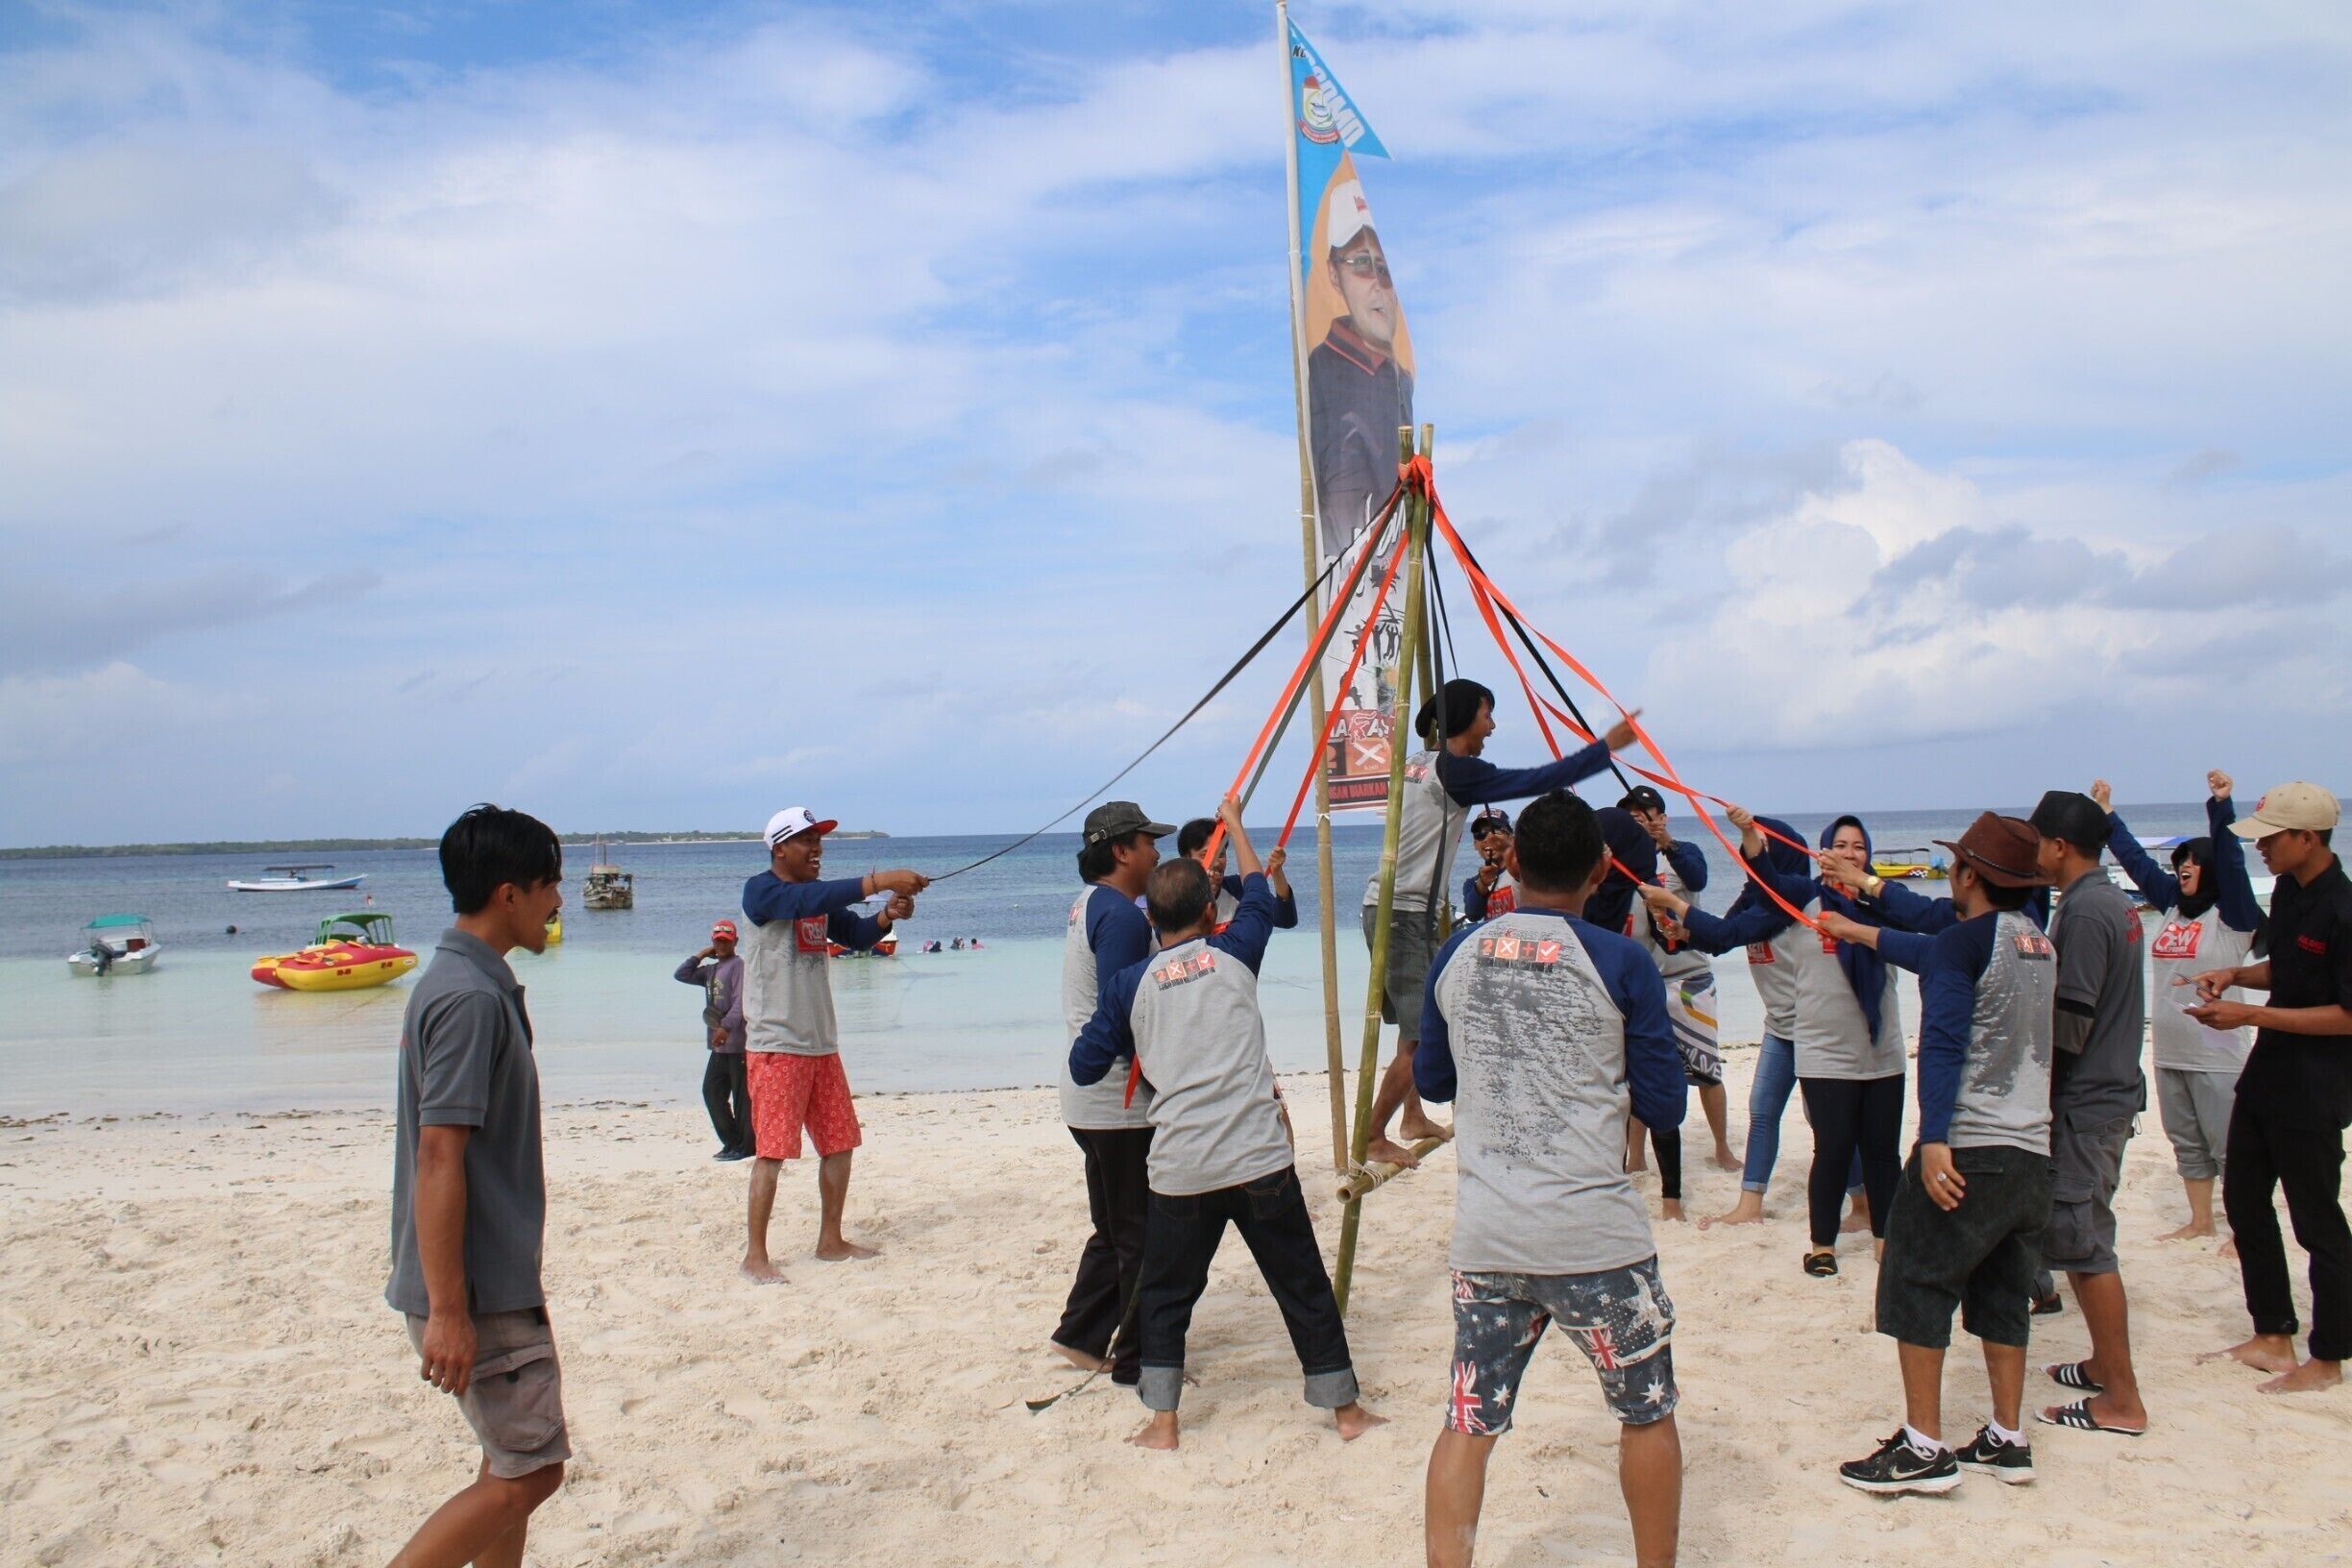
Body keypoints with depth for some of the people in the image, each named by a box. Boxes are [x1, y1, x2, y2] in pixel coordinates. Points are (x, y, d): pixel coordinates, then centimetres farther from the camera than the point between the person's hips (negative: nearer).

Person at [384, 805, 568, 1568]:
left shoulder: (470, 984, 12)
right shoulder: (470, 997, -20)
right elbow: (438, 1156, -24)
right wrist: (449, 1310, -24)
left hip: (493, 1279, 10)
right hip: (478, 1291, -10)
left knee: (515, 1461, 15)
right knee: (530, 1470, -4)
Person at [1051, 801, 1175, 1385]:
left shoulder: (1090, 904, 13)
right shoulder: (1122, 916, -18)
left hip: (1090, 1097, 10)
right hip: (1122, 1101, -10)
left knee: (1115, 1227, 20)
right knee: (1143, 1233, 0)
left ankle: (1082, 1335, 27)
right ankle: (1140, 1361, 8)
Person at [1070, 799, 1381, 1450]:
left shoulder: (1129, 984, 2)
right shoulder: (1234, 954, 1)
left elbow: (1085, 1066, 7)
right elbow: (1258, 896, 22)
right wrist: (1235, 825, 35)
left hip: (1179, 1170, 0)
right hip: (1259, 1161, 0)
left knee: (1164, 1296, 17)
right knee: (1304, 1286, 12)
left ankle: (1161, 1421, 15)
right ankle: (1345, 1408, 22)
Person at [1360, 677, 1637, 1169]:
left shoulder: (1416, 764, 14)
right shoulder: (1455, 771, -12)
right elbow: (1535, 780, -16)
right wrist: (1607, 746, -9)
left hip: (1388, 907, 10)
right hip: (1404, 914, -10)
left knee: (1419, 1023, 20)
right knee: (1421, 1036, -7)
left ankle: (1413, 1118, 29)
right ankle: (1373, 1139, -3)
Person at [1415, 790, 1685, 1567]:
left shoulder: (1457, 953, 3)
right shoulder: (1620, 962, -8)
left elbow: (1430, 1081, 15)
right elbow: (1663, 1106, -3)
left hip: (1483, 1238, 3)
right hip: (1595, 1238, -3)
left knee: (1467, 1424, 9)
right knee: (1646, 1414, 16)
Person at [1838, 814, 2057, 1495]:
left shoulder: (1962, 942, -12)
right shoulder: (2041, 944, 13)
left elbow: (1943, 1043, -22)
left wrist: (1934, 1139, -27)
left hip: (1967, 1150, -8)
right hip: (2032, 1150, 8)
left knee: (1916, 1285, -1)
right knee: (2004, 1294, 15)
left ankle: (1924, 1449, -1)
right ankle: (2007, 1441, 19)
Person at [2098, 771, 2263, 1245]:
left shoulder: (2231, 915, -8)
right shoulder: (2174, 907, 11)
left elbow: (2230, 860, -22)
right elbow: (2137, 861, 19)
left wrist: (2221, 806, -32)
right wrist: (2107, 816, 22)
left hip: (2217, 1055, -8)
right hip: (2170, 1051, 8)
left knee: (2228, 1147, -3)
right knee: (2186, 1143, 16)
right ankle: (2200, 1221, 28)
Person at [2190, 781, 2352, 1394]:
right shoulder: (2288, 893, 6)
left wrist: (2251, 1015, -22)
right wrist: (2235, 975, 3)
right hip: (2268, 1076, 10)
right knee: (2244, 1202, 16)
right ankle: (2273, 1336, 29)